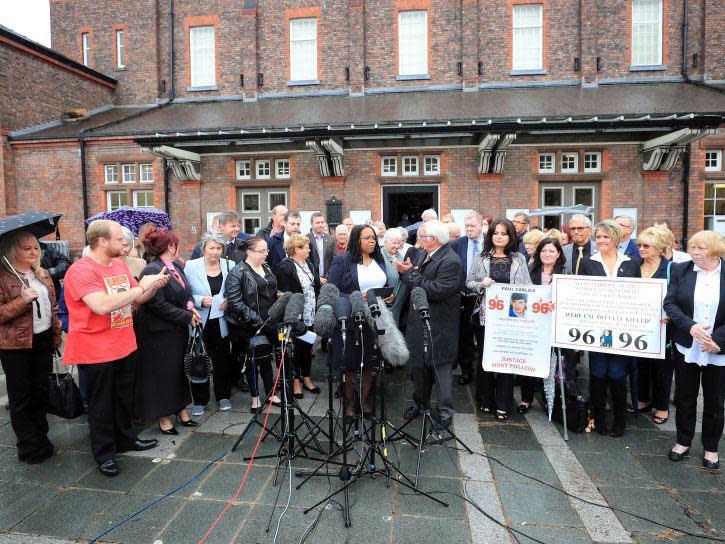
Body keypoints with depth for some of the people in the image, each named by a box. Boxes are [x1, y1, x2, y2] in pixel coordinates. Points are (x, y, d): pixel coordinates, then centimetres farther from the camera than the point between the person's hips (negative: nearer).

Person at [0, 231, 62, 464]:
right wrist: (22, 300, -27)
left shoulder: (43, 274, 8)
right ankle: (30, 448, 19)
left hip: (43, 341, 6)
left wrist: (56, 334, 13)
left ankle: (40, 440, 32)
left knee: (41, 392, 16)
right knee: (21, 397, 7)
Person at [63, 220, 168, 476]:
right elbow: (102, 305, -32)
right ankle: (105, 453, 25)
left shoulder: (120, 264, 6)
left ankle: (125, 438, 38)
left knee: (124, 398, 21)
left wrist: (154, 284, -7)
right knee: (101, 405, 9)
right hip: (96, 352, -7)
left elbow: (138, 298, 13)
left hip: (125, 347, 7)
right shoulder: (81, 270, -19)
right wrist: (141, 286, -25)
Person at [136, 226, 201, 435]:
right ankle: (163, 416, 20)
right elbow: (158, 305, -22)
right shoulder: (152, 271, -20)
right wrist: (187, 316, -17)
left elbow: (186, 292, 18)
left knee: (179, 369, 16)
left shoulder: (176, 266, 6)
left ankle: (180, 409, 31)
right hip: (161, 332, -8)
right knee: (163, 373, 4)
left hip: (179, 330, 8)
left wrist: (190, 305, -3)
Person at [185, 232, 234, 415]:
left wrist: (229, 301, -10)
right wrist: (201, 301, -19)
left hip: (221, 323, 2)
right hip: (200, 322, -1)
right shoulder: (191, 266, -4)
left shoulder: (230, 265, 1)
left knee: (223, 360, 11)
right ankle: (199, 400, 24)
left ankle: (223, 396, 30)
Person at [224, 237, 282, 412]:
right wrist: (257, 320, -20)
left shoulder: (267, 268, 11)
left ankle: (270, 393, 28)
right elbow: (234, 302, -19)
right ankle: (255, 397, 23)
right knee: (254, 360, 7)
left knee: (267, 358, 15)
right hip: (250, 326, -6)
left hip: (269, 323, 6)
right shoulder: (237, 273, -12)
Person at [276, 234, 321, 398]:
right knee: (296, 346, 6)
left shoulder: (308, 263, 10)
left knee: (308, 346, 15)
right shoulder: (285, 267, -13)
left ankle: (307, 378, 28)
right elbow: (284, 293, -16)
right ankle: (296, 381, 20)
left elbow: (316, 285, 13)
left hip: (310, 315, 7)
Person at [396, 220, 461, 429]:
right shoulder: (423, 253, 6)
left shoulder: (450, 261, -20)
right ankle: (420, 402, 35)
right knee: (418, 364, 17)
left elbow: (436, 291, -27)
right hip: (418, 321, 8)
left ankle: (446, 410, 20)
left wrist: (410, 272, -21)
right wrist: (406, 271, -11)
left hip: (439, 326, -8)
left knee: (441, 366, 4)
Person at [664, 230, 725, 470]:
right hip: (686, 348, 1)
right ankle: (683, 442, 30)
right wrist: (691, 326, -20)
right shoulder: (680, 271, 0)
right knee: (685, 398, 12)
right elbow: (669, 303, -5)